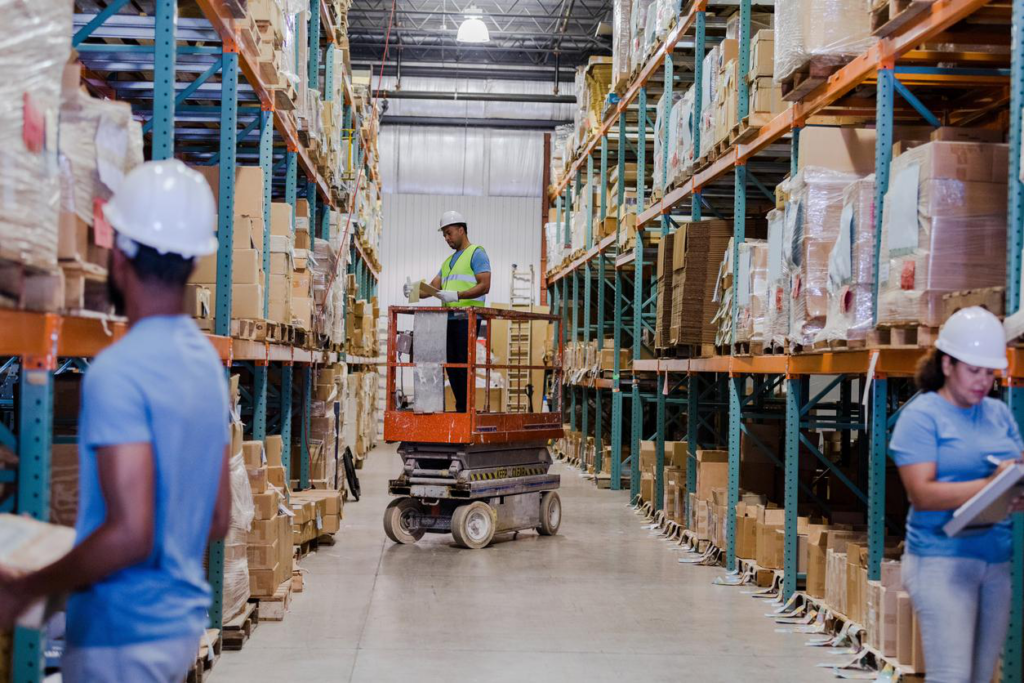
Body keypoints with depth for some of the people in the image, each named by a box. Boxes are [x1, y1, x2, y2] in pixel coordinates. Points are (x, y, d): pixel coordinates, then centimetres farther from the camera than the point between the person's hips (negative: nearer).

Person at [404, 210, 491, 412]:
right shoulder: (448, 261, 25)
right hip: (449, 318, 8)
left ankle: (467, 408, -9)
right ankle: (460, 407, 11)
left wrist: (457, 295, -22)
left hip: (466, 318, -8)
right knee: (451, 364, 6)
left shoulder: (476, 253, 1)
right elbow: (433, 287, 16)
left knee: (464, 363, -10)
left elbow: (484, 286, -11)